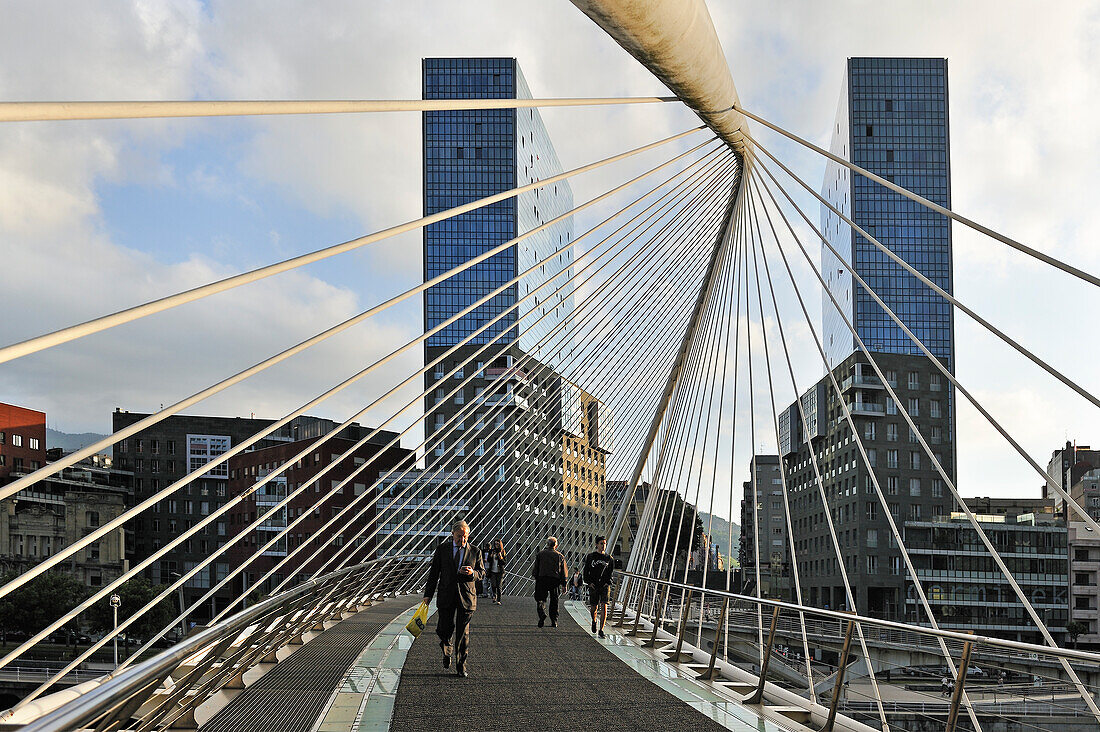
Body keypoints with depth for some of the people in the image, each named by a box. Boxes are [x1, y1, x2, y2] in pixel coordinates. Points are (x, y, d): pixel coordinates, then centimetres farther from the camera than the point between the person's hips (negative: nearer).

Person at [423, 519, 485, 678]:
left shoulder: (475, 551, 4)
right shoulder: (442, 549, 4)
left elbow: (482, 574, 8)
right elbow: (434, 572, 6)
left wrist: (472, 573, -15)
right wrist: (428, 594, 1)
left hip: (466, 597, 0)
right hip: (446, 596, 0)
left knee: (463, 632, 1)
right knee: (444, 629, -2)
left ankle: (461, 665, 13)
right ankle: (446, 650, 31)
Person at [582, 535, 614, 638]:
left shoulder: (609, 558, 7)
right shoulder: (590, 556, 4)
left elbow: (612, 572, 14)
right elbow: (586, 571, 8)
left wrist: (608, 582, -1)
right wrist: (589, 582, -4)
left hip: (605, 586, 0)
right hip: (593, 586, 0)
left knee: (604, 606, -12)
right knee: (594, 607, 3)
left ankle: (601, 630, -10)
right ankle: (594, 621, 38)